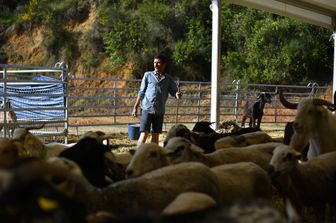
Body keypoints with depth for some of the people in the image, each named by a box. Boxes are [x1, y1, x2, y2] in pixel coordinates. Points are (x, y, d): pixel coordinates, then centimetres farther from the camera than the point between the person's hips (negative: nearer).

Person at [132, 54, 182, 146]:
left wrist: (177, 94, -21)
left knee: (155, 135, 8)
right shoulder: (148, 75, 6)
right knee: (144, 134, -10)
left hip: (160, 111, 2)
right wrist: (135, 107, 5)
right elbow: (141, 92, 8)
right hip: (147, 109, -2)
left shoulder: (168, 79, 9)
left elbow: (173, 90, 4)